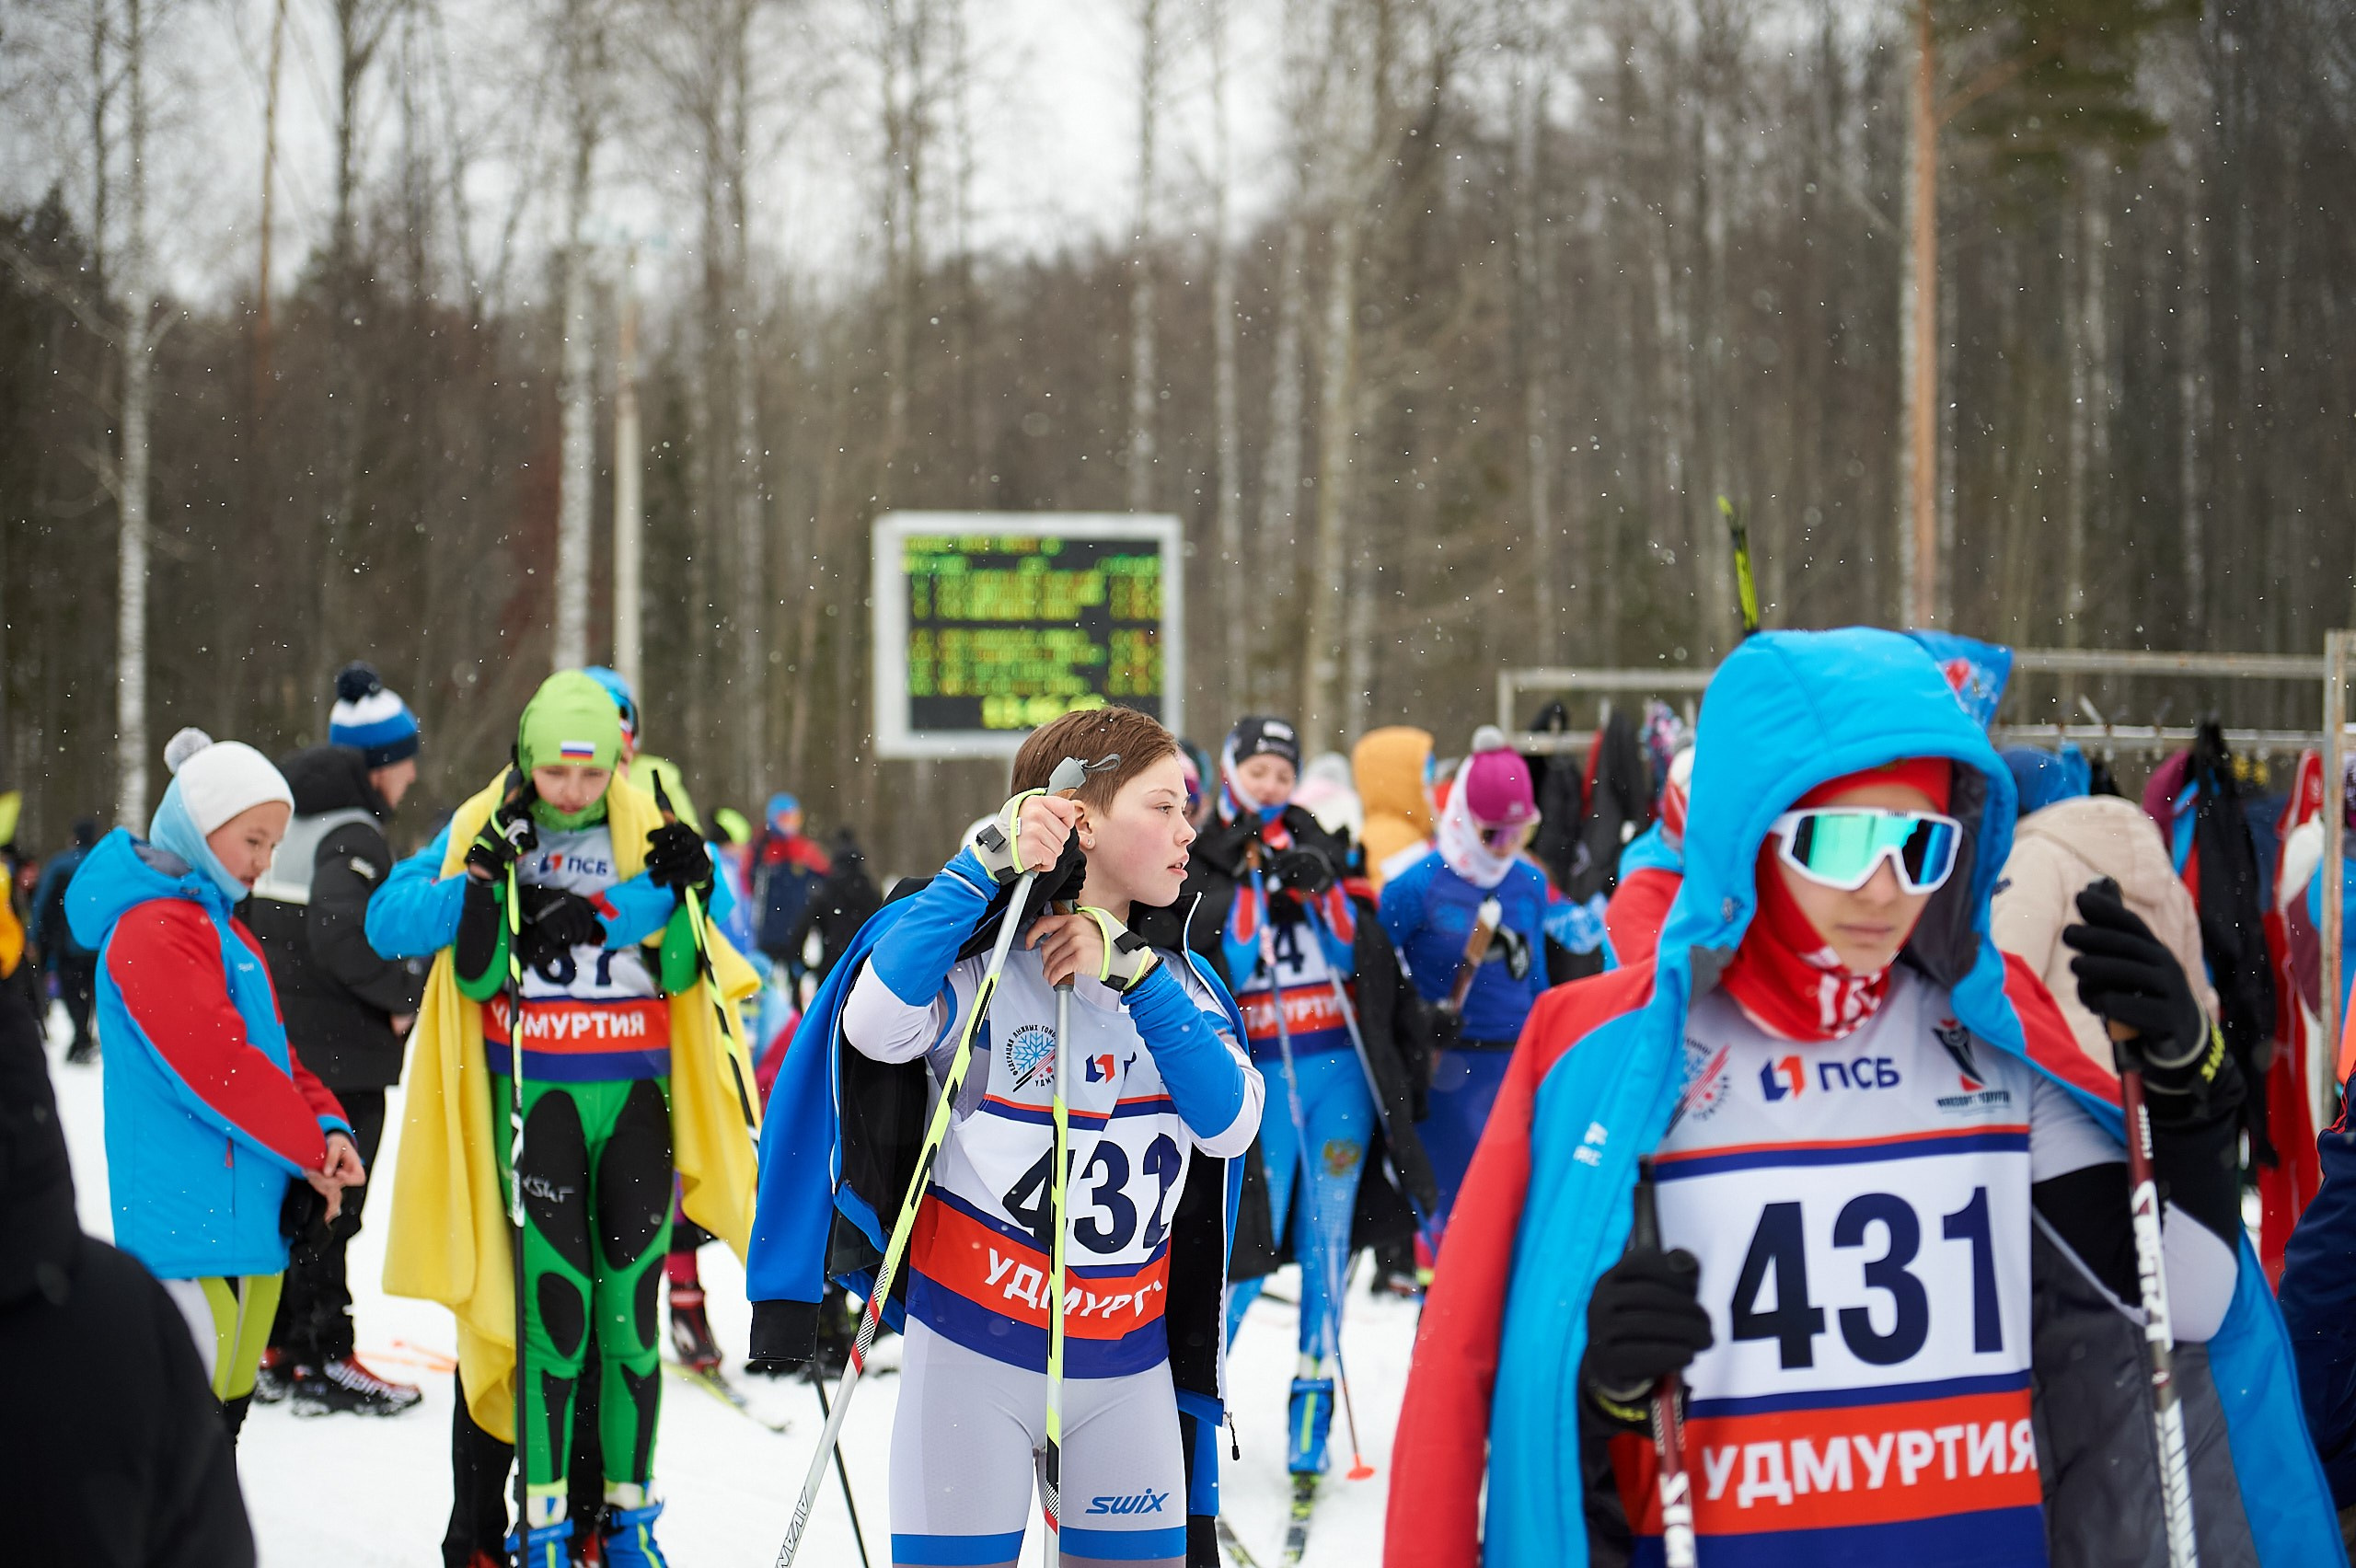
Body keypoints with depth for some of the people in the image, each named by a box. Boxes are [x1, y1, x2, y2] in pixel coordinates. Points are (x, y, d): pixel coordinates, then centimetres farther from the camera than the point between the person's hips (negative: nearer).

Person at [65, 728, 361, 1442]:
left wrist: (327, 1129, 0)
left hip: (250, 1216, 10)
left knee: (229, 1401, 15)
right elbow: (216, 1063, -20)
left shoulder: (223, 925, 20)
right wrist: (312, 1149, -11)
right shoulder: (152, 929, -13)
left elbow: (273, 1053, 20)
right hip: (190, 1224, -10)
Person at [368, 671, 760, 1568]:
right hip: (533, 1097, -2)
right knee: (551, 1305, -10)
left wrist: (684, 893, -9)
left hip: (636, 1097, 2)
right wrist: (482, 879, -16)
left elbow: (680, 976, 8)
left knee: (627, 1307, 2)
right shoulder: (483, 834, 3)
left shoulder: (648, 834, 8)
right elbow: (386, 926, -6)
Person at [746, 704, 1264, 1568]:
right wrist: (986, 865, -30)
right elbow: (878, 1025, -31)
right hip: (974, 1355, -5)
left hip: (1129, 1366, 5)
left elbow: (1231, 1124, -9)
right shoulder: (983, 958, -10)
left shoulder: (1177, 980, 7)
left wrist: (1132, 975, -17)